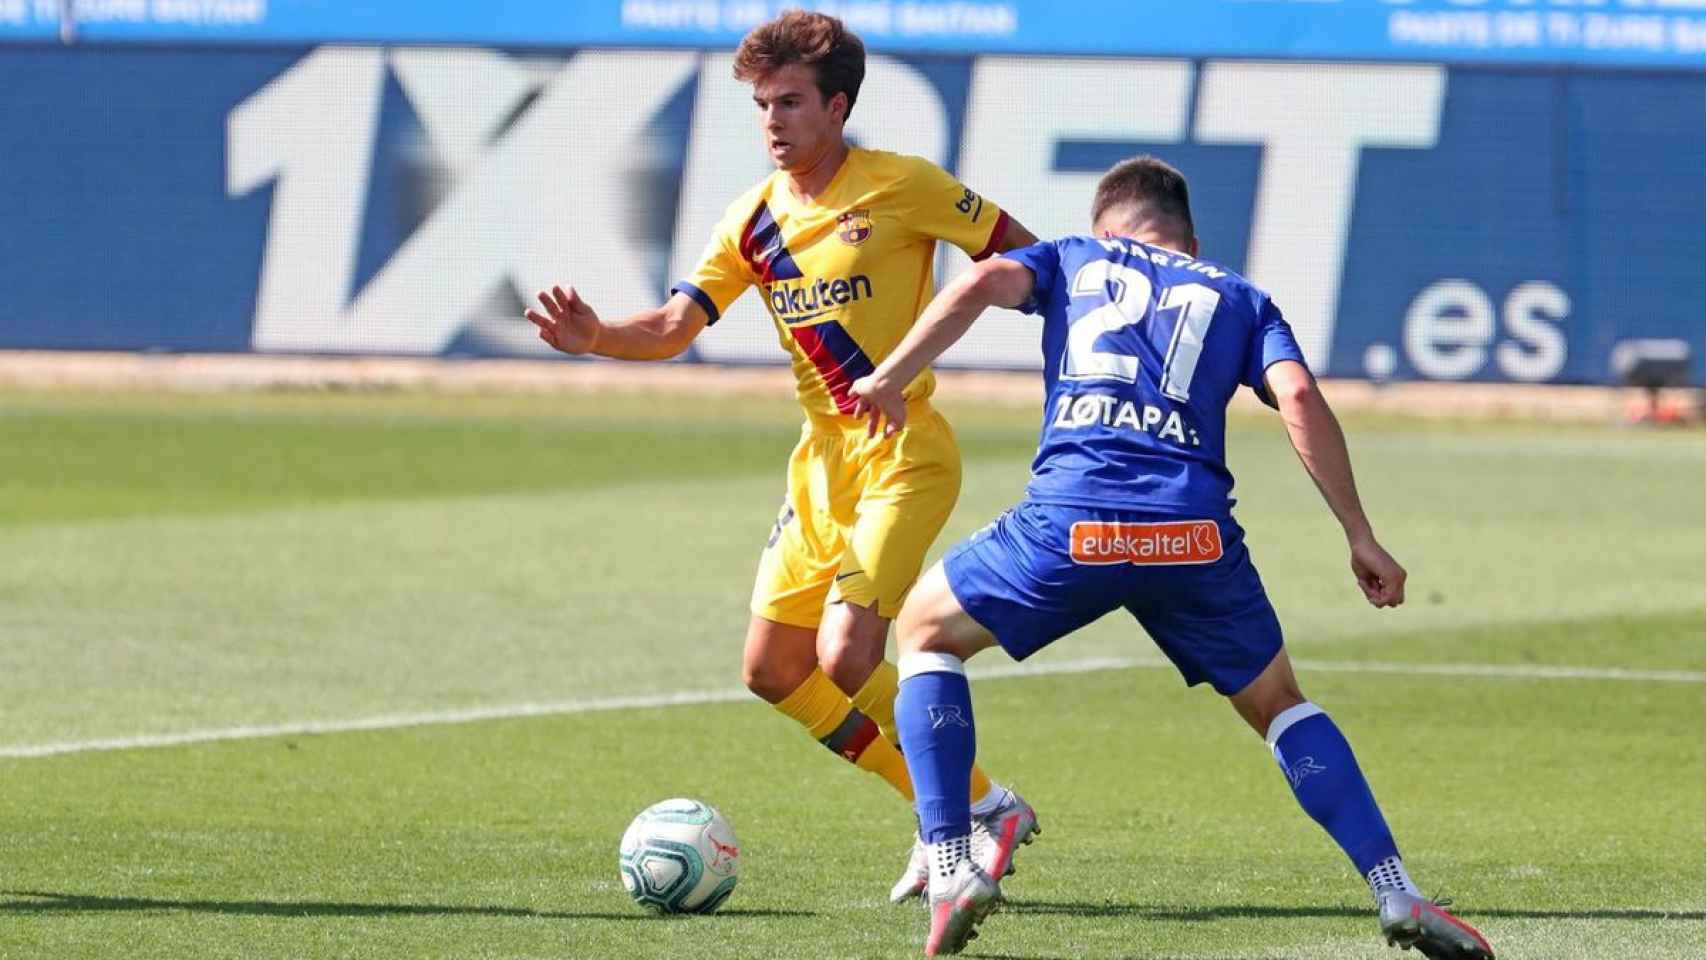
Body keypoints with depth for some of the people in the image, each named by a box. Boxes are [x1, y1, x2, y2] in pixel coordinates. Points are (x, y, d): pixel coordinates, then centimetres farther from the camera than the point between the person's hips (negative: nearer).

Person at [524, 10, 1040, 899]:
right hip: (822, 459, 7)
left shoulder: (901, 186, -10)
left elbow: (1019, 253, -2)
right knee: (773, 673, 6)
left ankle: (984, 809, -2)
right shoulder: (755, 219, 6)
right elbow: (674, 325, 0)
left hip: (904, 456, -7)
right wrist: (595, 336, -19)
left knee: (847, 659, -20)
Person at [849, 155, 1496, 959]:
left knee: (926, 628, 24)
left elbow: (983, 282, 3)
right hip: (1192, 530, 1)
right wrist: (1360, 538, 7)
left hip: (1069, 522, -1)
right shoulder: (1235, 297, 24)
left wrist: (891, 377, 9)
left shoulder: (1074, 259, 24)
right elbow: (1298, 396, 7)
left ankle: (951, 869, 10)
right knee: (1277, 705, 23)